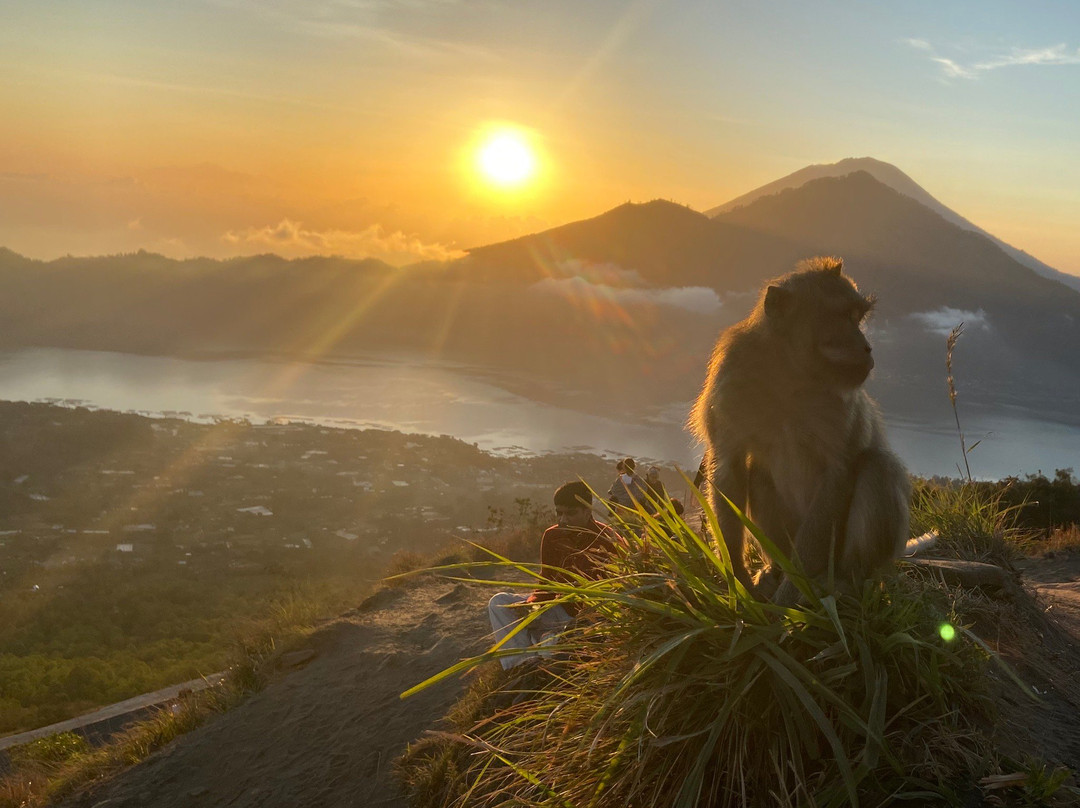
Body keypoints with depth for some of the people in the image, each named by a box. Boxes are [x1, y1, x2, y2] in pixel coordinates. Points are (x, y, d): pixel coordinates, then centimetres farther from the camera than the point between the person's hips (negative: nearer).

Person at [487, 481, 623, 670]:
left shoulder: (608, 542, -17)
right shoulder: (552, 536, 0)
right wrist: (532, 604, -19)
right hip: (563, 610, 7)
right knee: (499, 603, -9)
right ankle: (523, 664, -24)